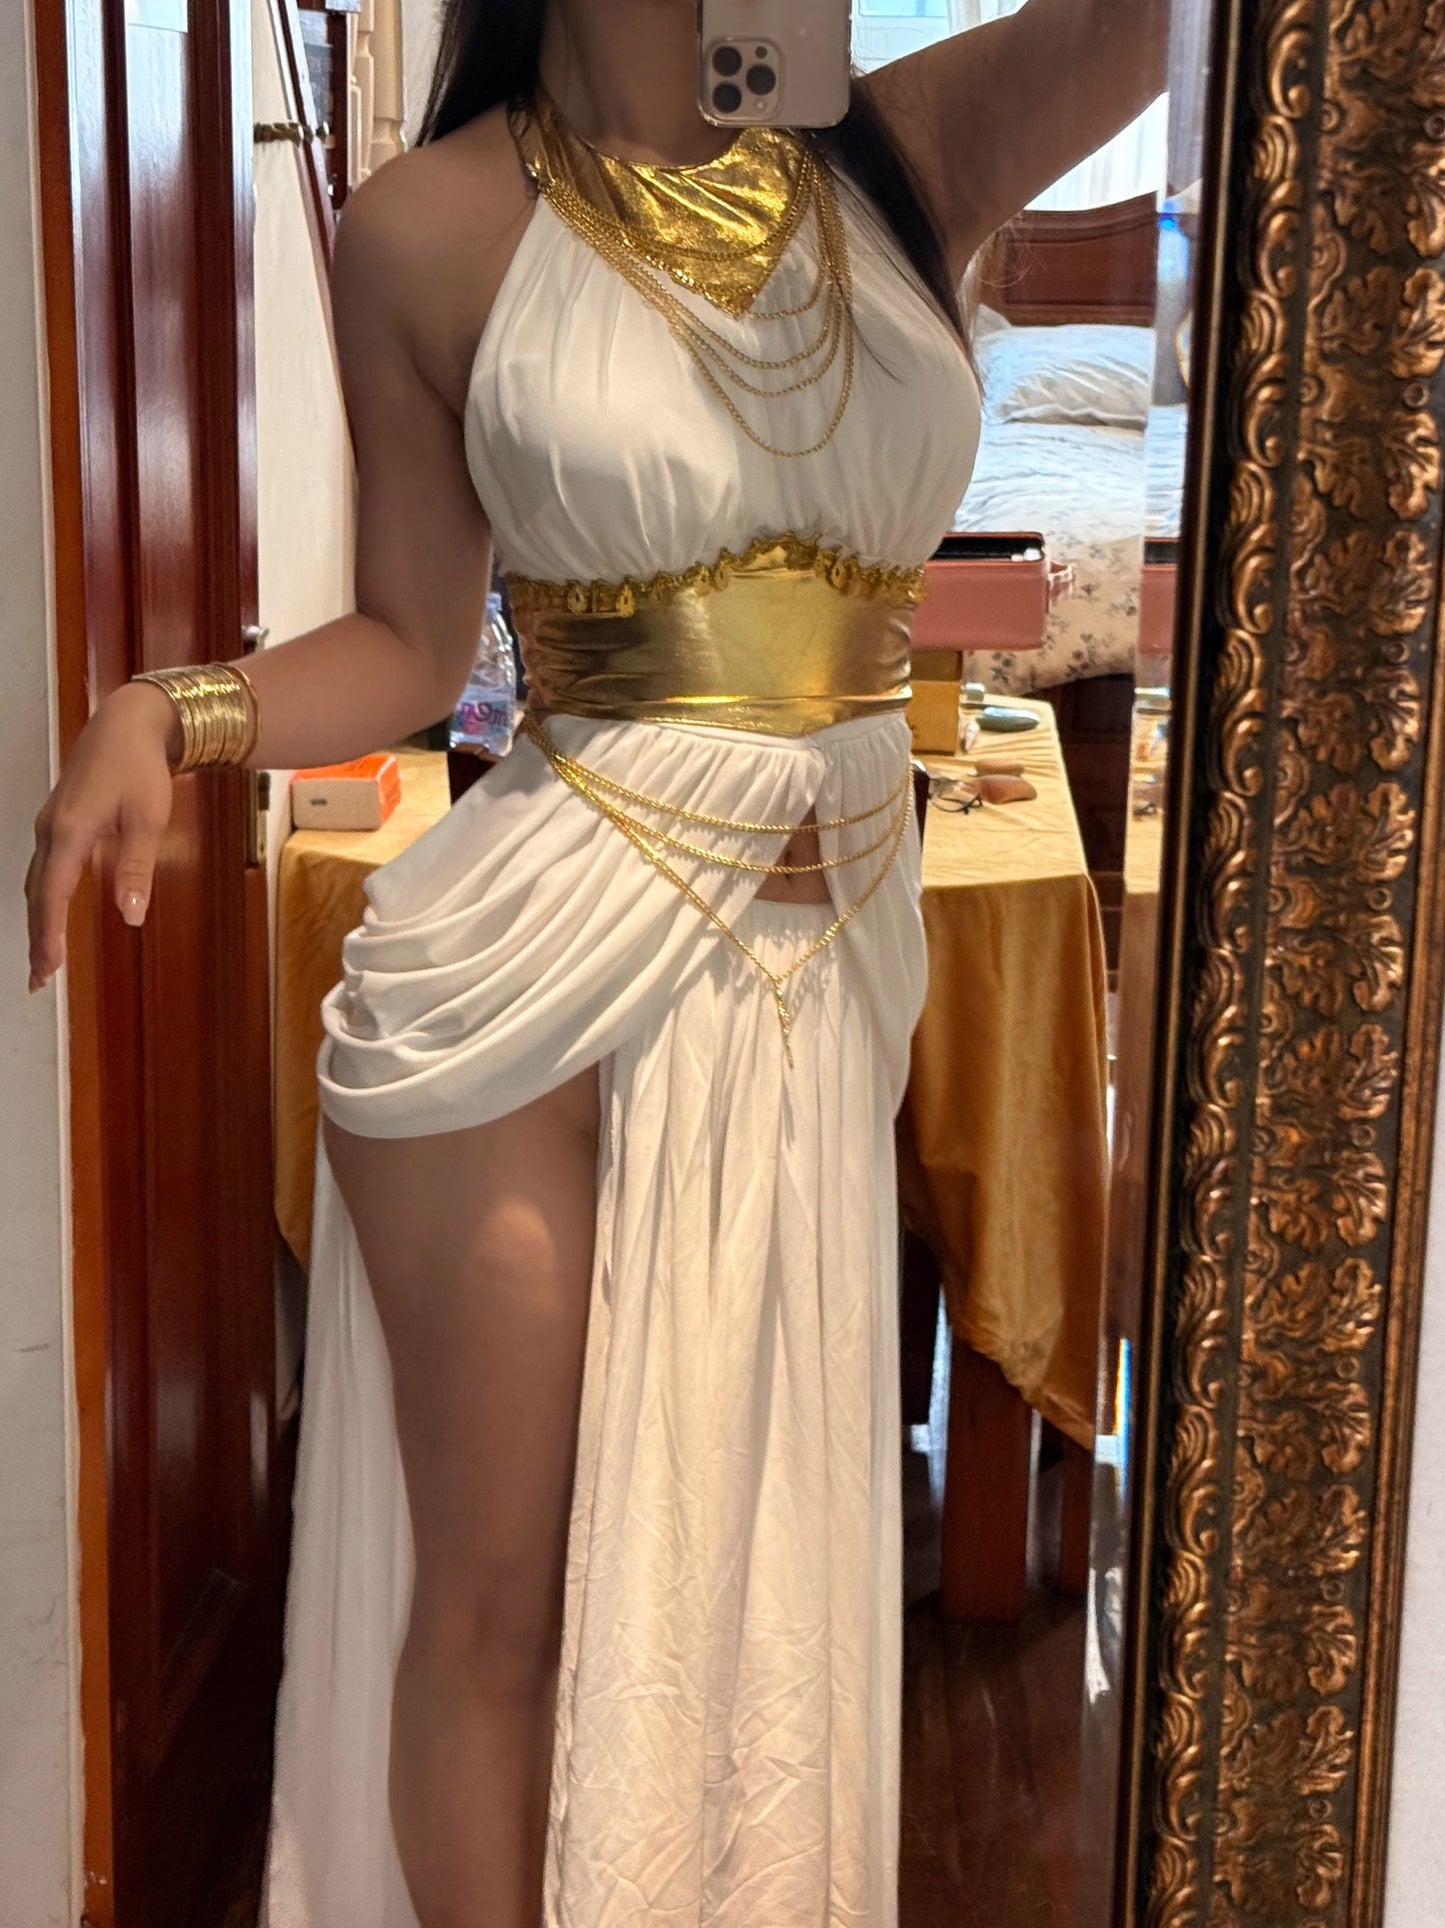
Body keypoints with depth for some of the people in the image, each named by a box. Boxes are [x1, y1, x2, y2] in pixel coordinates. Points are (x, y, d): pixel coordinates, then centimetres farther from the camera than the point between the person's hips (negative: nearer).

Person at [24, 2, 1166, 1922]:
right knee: (498, 1597, 7)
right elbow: (412, 645, 3)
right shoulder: (436, 227, -2)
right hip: (533, 969, -3)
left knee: (744, 1581, 15)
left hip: (829, 968, 3)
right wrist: (164, 715, -13)